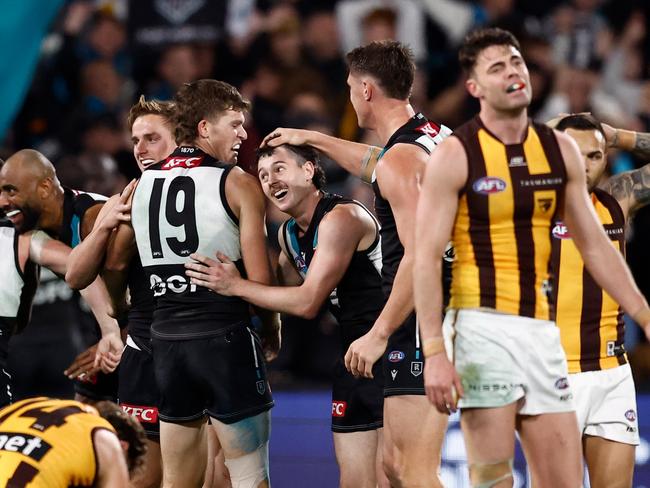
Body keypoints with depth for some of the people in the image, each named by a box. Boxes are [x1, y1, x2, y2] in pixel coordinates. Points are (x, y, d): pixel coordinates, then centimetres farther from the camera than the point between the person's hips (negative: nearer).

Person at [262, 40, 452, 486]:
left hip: (421, 327, -10)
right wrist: (313, 139, 46)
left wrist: (379, 333, -20)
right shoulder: (436, 136, 14)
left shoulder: (401, 159, -15)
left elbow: (421, 256, -23)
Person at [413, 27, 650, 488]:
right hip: (482, 326, -5)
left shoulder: (560, 150, 11)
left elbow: (596, 247, 17)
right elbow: (426, 257, -8)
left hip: (541, 330, 5)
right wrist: (435, 352, -17)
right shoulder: (456, 155, -4)